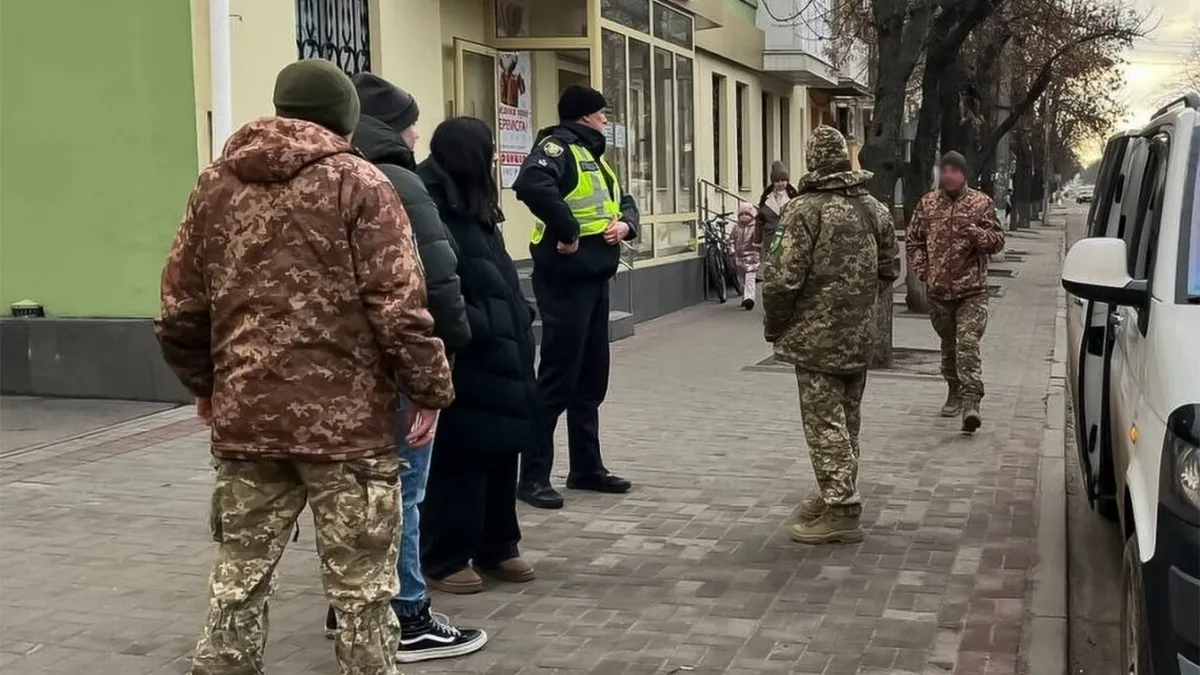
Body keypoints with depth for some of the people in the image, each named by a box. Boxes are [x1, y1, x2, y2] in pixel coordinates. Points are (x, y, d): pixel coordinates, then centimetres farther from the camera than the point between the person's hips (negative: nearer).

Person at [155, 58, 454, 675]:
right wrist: (429, 390, -3)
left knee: (238, 574, 15)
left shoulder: (215, 185, 9)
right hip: (347, 418, -4)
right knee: (361, 586, 5)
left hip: (244, 417, 5)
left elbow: (180, 311, 10)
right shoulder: (356, 182, -5)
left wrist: (204, 385, 24)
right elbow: (398, 307, -12)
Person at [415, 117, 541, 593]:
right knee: (459, 459, -2)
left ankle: (497, 548, 26)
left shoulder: (475, 210, 16)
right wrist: (476, 330, -23)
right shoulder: (434, 212, -15)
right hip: (465, 361, -9)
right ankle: (444, 559, 9)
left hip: (500, 356, 9)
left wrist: (520, 320, 12)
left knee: (501, 452, 14)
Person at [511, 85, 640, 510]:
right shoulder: (557, 147, -12)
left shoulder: (593, 155, 19)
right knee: (557, 378, -6)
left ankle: (587, 467, 25)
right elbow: (531, 185, -32)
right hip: (565, 280, -10)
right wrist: (566, 231, -24)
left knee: (592, 377, 15)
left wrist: (625, 223, 2)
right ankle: (534, 475, 1)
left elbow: (624, 201, 25)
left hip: (595, 279, 10)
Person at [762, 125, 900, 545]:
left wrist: (773, 326, -2)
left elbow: (784, 277, -16)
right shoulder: (874, 209, 7)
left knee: (824, 422, -4)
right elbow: (889, 270, 14)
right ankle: (837, 495, 29)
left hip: (816, 336, -7)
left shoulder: (805, 210, -14)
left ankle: (840, 510, -6)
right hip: (860, 336, 7)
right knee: (846, 420, 17)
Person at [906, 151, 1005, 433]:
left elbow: (998, 241, 1)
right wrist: (922, 270, 1)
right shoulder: (927, 203, 8)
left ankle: (970, 402, -20)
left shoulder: (981, 203, 1)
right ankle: (954, 393, 31)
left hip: (972, 290, -3)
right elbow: (913, 240, 15)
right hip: (938, 289, 4)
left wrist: (974, 233, -19)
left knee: (968, 345, -15)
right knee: (948, 345, 15)